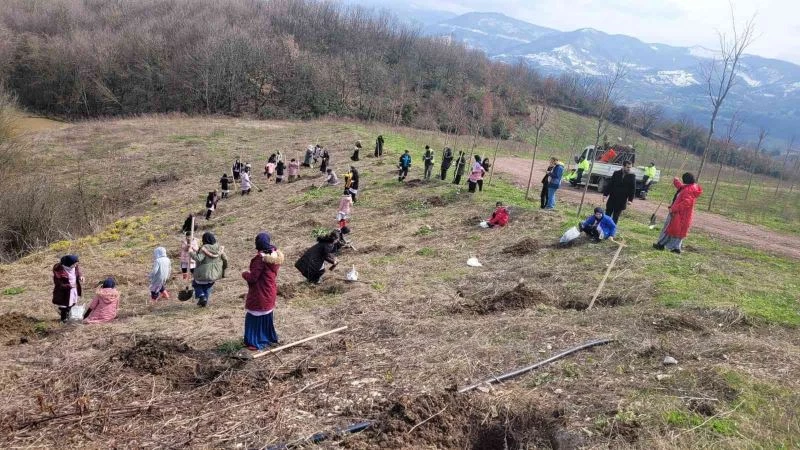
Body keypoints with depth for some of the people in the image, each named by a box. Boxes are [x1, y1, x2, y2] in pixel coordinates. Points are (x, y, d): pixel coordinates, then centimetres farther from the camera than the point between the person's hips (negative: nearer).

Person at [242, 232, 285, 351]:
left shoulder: (260, 258, -24)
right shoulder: (275, 254, 0)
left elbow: (252, 278, -21)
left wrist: (245, 273, -3)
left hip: (259, 294, -8)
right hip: (270, 293, 8)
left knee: (256, 317, 4)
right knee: (266, 316, 22)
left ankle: (256, 342, 10)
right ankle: (269, 338, 33)